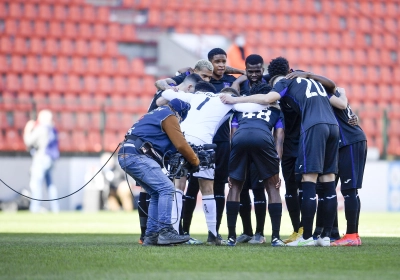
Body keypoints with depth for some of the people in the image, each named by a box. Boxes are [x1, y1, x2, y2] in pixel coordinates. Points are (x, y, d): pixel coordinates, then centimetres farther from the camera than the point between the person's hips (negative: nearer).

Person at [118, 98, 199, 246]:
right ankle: (165, 231, -20)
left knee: (157, 194, 13)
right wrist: (196, 162, 9)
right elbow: (181, 145, -5)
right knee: (166, 188, -13)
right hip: (137, 155, -10)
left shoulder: (158, 113, 29)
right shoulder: (169, 116, -1)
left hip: (125, 156, 10)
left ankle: (151, 235, 9)